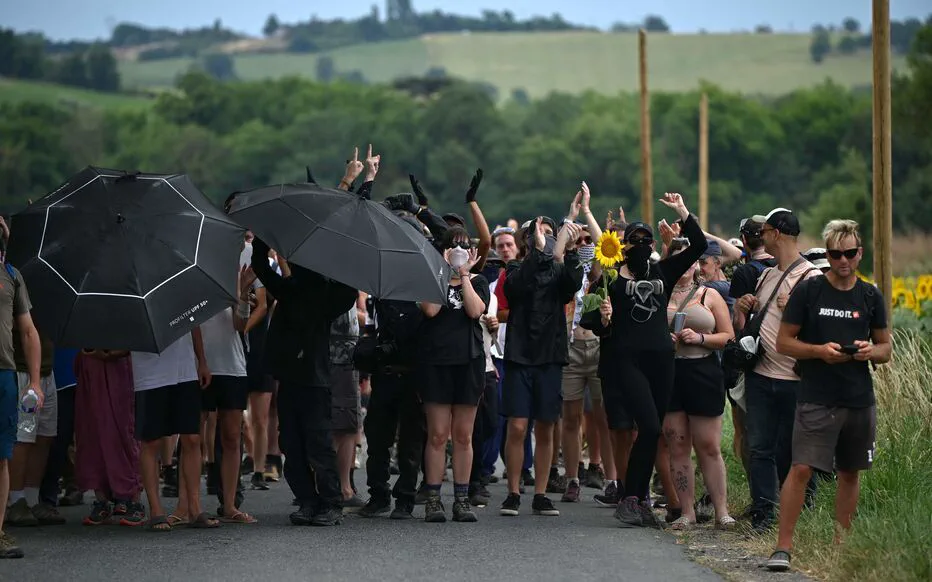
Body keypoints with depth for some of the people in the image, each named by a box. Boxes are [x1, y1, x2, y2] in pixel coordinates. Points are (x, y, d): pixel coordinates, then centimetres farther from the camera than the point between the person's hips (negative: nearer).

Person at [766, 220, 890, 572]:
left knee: (850, 473, 11)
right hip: (816, 400, -4)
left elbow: (886, 349, 14)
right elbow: (784, 343, -1)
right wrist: (820, 350, -17)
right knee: (801, 469, -12)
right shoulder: (808, 291, -2)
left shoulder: (870, 297, 7)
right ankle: (783, 547, -9)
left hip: (859, 401, 4)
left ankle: (841, 546, 22)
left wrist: (871, 351, -10)